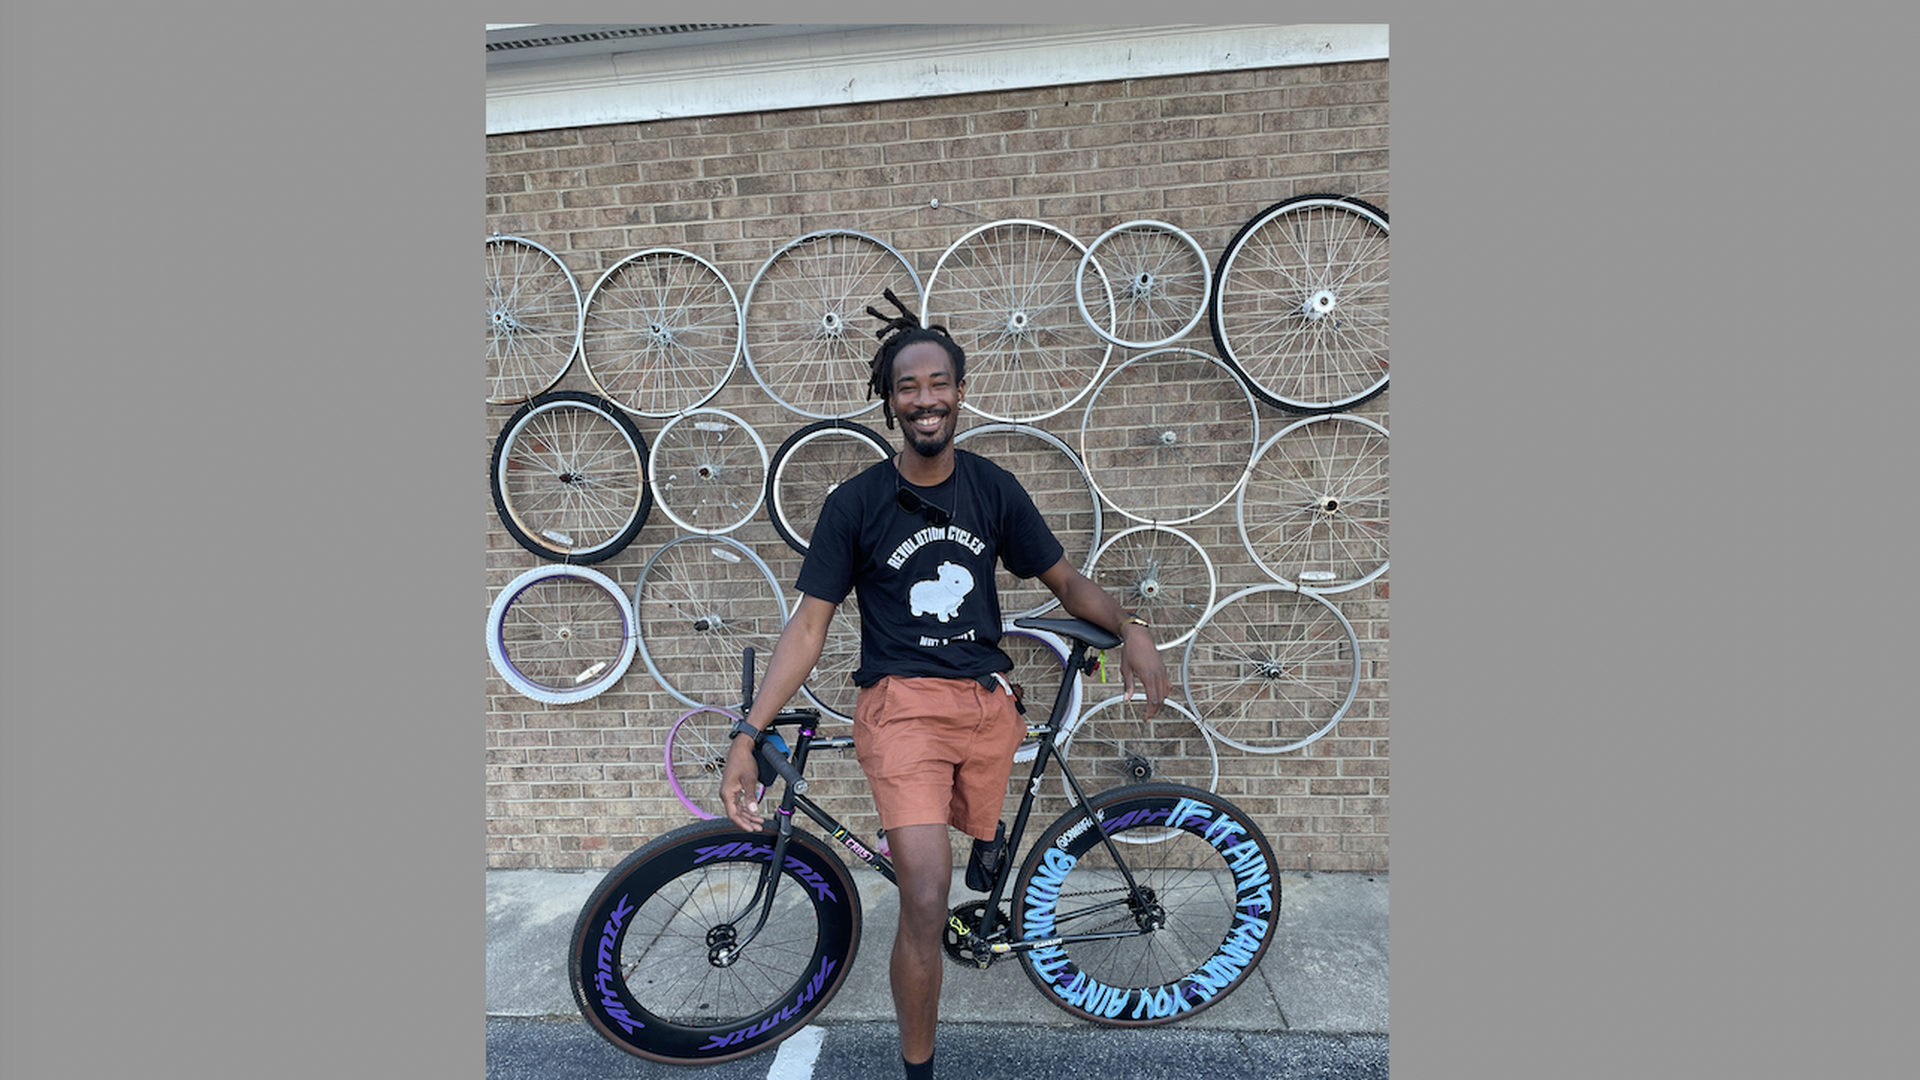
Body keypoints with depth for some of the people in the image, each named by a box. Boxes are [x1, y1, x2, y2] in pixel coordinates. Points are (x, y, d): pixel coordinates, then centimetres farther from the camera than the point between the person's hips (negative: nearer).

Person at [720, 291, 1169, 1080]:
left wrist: (1130, 627, -7)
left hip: (987, 701, 3)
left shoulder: (994, 490, 4)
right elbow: (809, 625, -4)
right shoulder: (855, 503, -4)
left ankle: (986, 830, 59)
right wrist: (747, 735, -11)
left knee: (979, 831, 20)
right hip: (901, 703, -3)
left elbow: (1066, 582, 12)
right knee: (926, 904, -13)